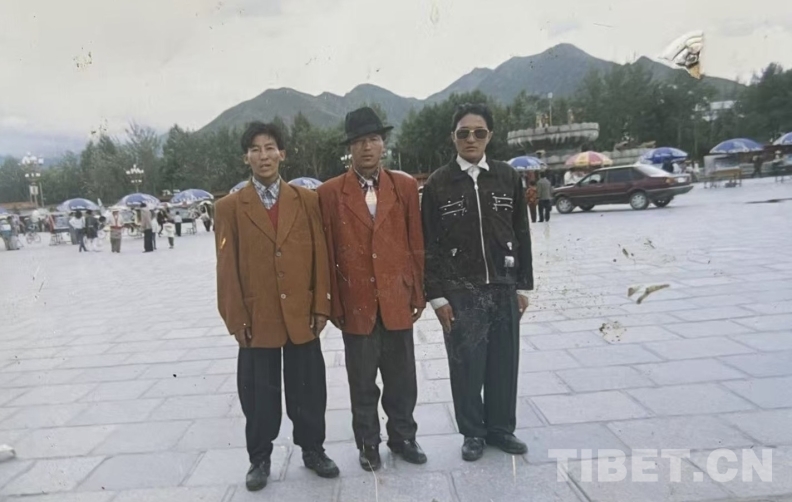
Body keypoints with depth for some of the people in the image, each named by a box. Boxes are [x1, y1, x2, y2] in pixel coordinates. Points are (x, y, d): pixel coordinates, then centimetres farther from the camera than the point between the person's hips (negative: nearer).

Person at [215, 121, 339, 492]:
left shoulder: (306, 200, 3)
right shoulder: (230, 207, 0)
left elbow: (319, 256, 2)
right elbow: (227, 267, -1)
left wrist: (321, 306, -1)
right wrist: (236, 318, -5)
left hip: (302, 314, 1)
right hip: (257, 318, -1)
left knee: (307, 389, 12)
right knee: (259, 393, 11)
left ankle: (313, 449, 33)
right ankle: (259, 459, 31)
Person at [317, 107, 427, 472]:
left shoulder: (405, 187, 3)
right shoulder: (330, 193, -2)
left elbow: (416, 244, 5)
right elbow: (327, 252, -1)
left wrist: (418, 293, 5)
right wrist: (334, 303, -1)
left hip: (398, 300, 2)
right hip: (356, 304, -1)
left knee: (402, 379, 14)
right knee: (362, 383, 13)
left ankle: (402, 437, 35)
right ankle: (368, 443, 32)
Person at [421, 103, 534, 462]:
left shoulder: (507, 177, 3)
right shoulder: (437, 184, -3)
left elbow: (521, 235, 7)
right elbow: (430, 244, -2)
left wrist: (523, 285, 5)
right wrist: (436, 295, -6)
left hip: (504, 287, 2)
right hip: (459, 292, -2)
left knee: (504, 362, 10)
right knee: (466, 364, 6)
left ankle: (500, 427, 30)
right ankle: (472, 432, 25)